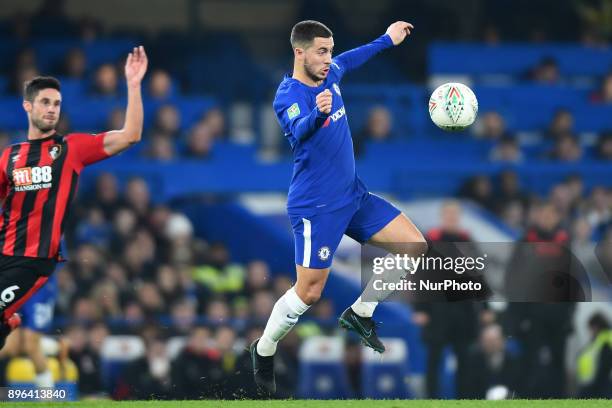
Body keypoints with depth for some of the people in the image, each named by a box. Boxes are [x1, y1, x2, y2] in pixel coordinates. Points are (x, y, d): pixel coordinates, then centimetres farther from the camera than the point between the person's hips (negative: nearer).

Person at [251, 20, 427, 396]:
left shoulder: (329, 75, 3)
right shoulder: (288, 96, -21)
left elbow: (349, 60, 28)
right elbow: (299, 132, -42)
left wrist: (387, 40, 36)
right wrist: (318, 113, -63)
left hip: (354, 196, 8)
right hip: (316, 207, -8)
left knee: (415, 247, 0)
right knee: (309, 293, -9)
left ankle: (360, 314, 15)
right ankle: (264, 351, 15)